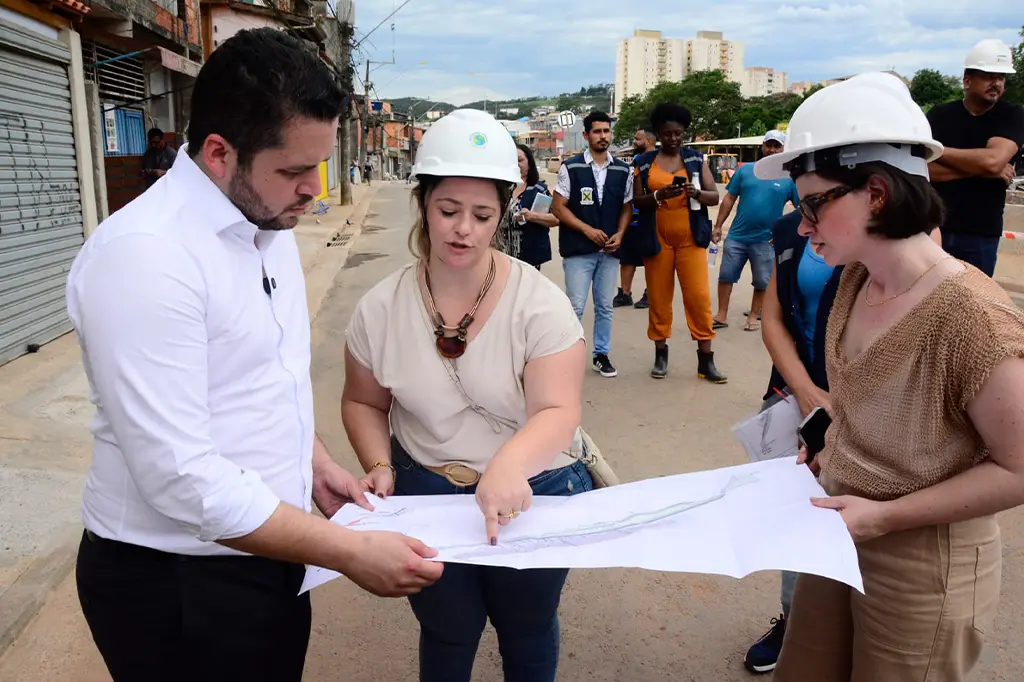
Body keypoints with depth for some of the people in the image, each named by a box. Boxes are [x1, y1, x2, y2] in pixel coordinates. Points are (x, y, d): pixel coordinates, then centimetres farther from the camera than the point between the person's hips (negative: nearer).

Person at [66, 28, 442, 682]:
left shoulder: (269, 223, 3)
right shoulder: (143, 255, -25)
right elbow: (181, 476, -28)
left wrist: (314, 459, 6)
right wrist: (351, 553, -24)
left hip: (267, 554, 8)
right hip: (177, 583, -7)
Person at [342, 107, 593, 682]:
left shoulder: (539, 302, -17)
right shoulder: (381, 308, -8)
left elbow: (558, 411, -26)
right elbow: (364, 403, 5)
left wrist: (510, 463, -45)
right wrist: (379, 466, -12)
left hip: (532, 497, -1)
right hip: (424, 497, 2)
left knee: (528, 629, 22)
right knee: (447, 633, 22)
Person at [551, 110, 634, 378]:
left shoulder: (622, 170, 7)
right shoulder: (570, 167, -4)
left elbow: (627, 207, 13)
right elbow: (558, 207, -6)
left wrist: (619, 234, -5)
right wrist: (588, 229, -14)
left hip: (609, 250, 4)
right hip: (578, 249, -4)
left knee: (605, 306, 11)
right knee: (575, 307, -2)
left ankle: (601, 355, 23)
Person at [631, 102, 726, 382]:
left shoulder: (697, 159, 6)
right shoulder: (644, 163, 5)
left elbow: (714, 197, 3)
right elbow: (637, 201, -1)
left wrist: (696, 193, -18)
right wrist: (659, 195, -19)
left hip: (690, 239, 0)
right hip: (657, 240, 0)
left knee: (699, 297, -6)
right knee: (659, 298, 5)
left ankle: (706, 360, 0)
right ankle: (661, 354, 17)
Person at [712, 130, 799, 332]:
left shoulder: (789, 177, -3)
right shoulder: (745, 169, 2)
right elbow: (729, 199, 4)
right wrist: (718, 226, 1)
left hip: (766, 240, -1)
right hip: (736, 235, 1)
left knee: (762, 282, 10)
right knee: (725, 276, 5)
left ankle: (753, 317, 26)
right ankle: (721, 316, 16)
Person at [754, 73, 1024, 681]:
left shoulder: (973, 315, -27)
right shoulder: (856, 280, -2)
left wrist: (885, 517, -21)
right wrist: (826, 457, 1)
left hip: (923, 572, -7)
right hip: (839, 540, 7)